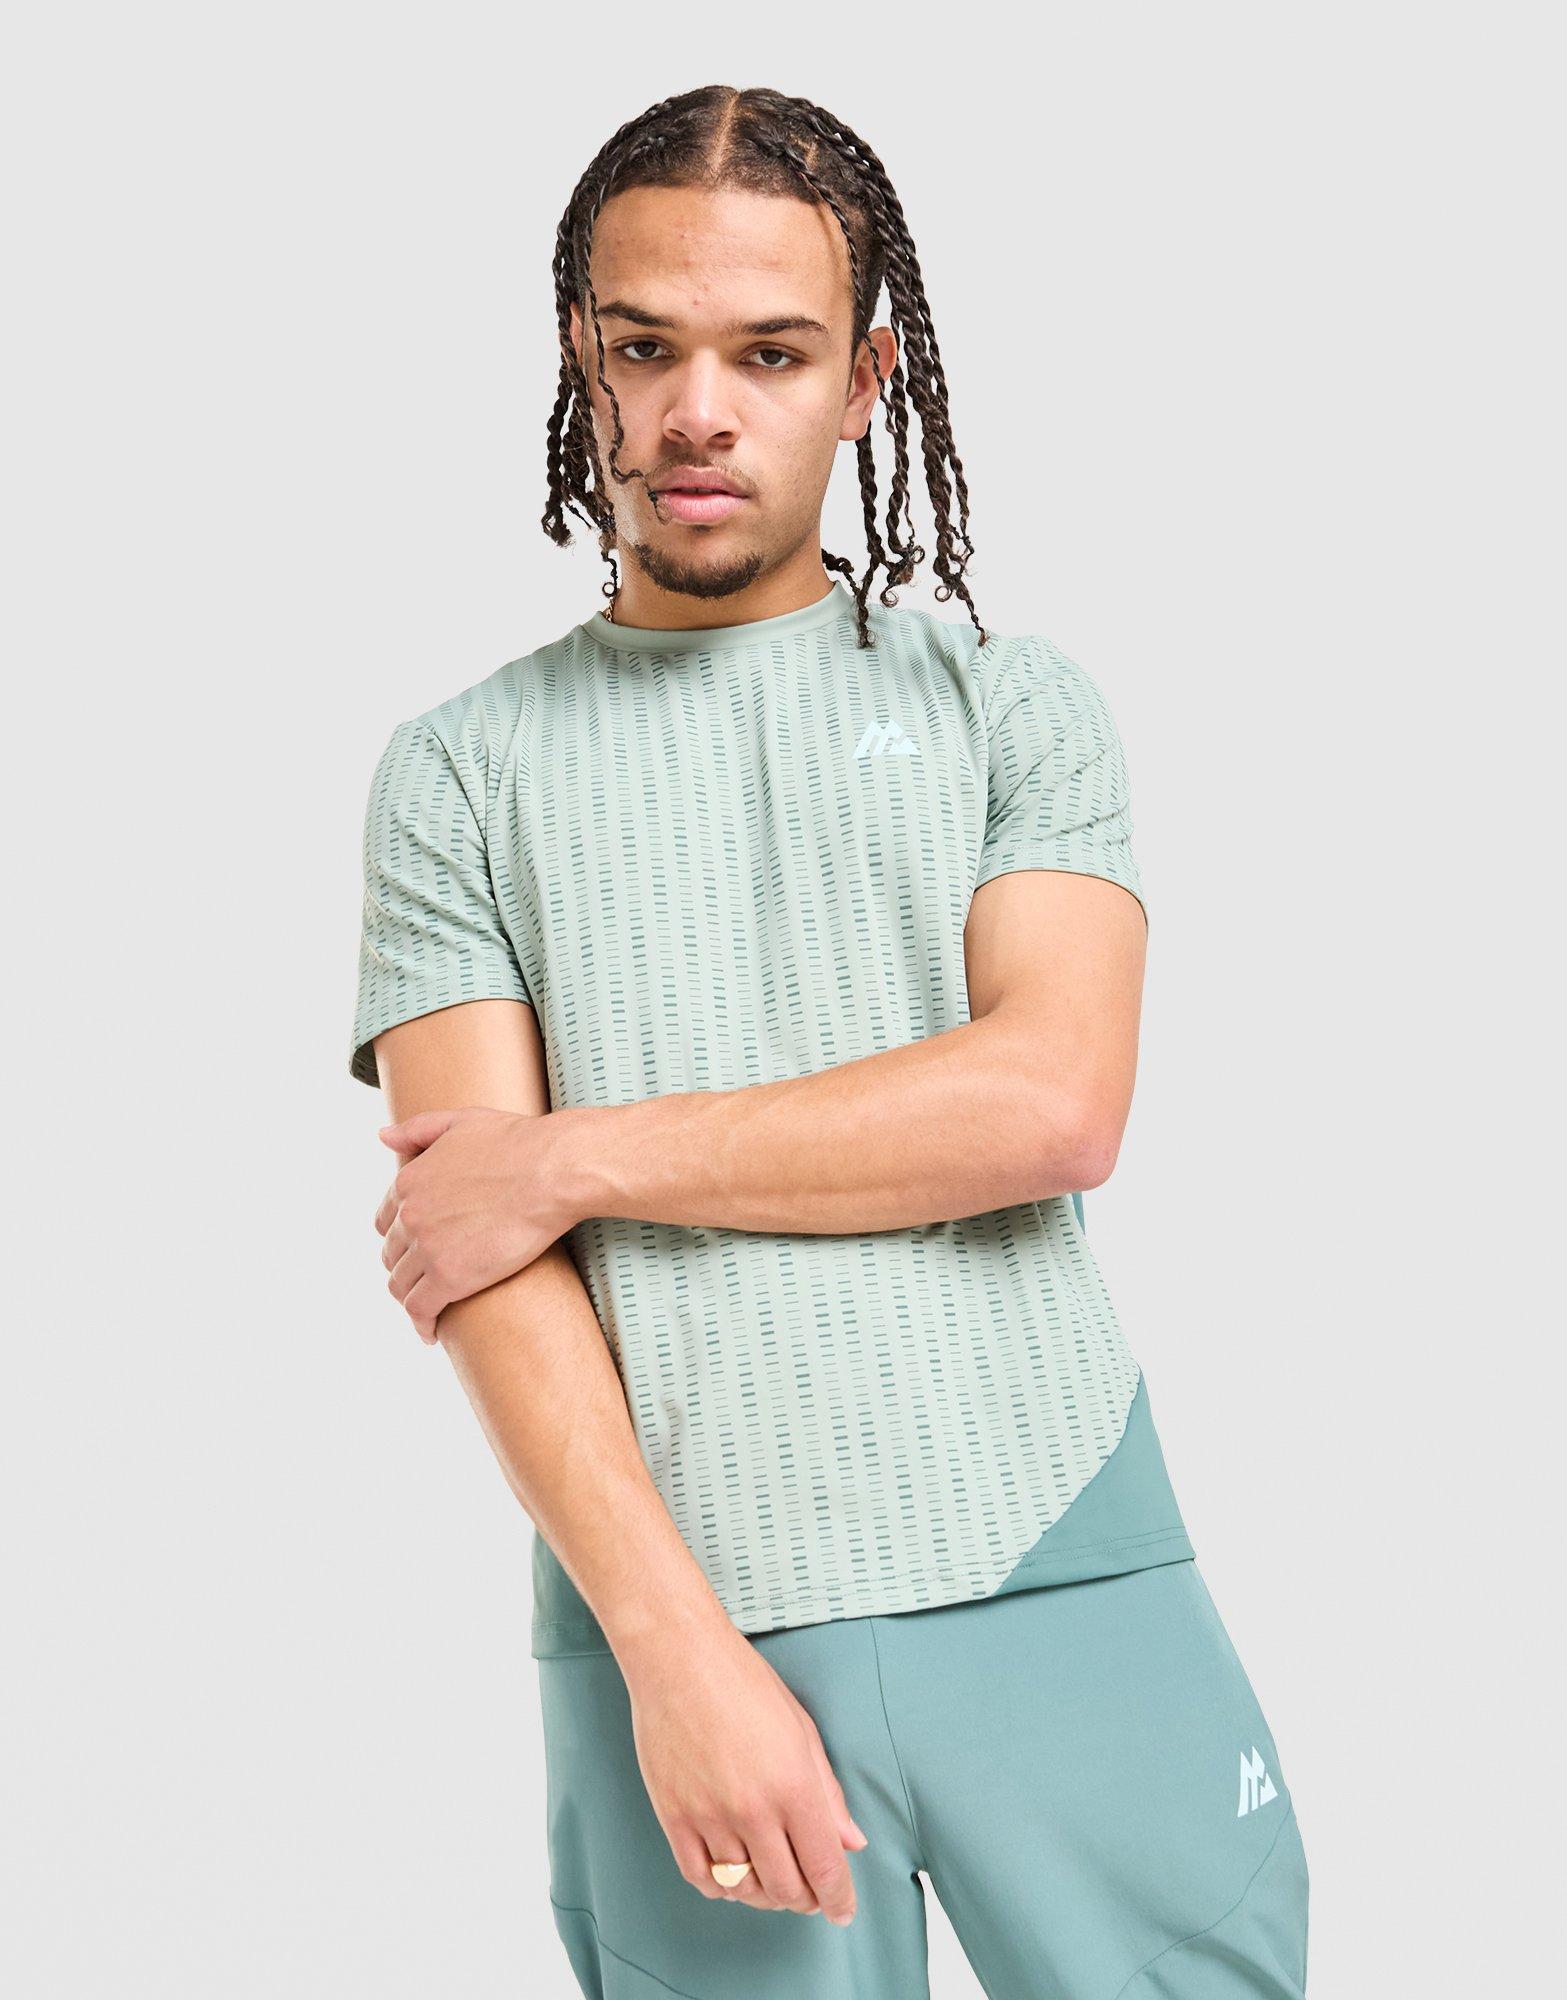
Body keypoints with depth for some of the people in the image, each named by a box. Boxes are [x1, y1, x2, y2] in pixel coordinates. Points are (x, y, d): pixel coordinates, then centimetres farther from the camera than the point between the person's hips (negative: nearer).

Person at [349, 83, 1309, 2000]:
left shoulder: (1012, 703, 8)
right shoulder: (462, 771, 7)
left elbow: (1054, 1100, -7)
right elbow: (481, 1258, -2)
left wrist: (584, 1156, -7)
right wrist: (677, 1650, -14)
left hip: (1063, 1585, 1)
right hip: (666, 1623, 0)